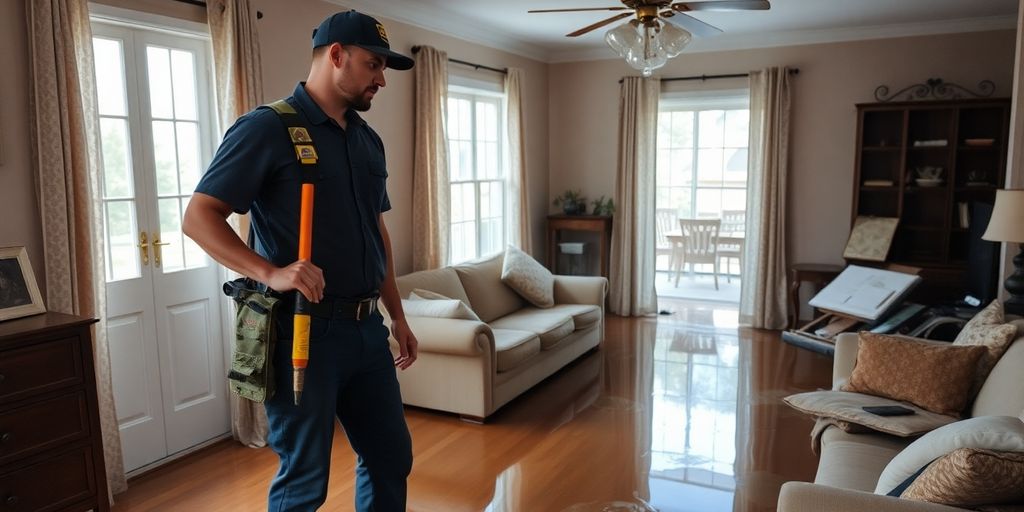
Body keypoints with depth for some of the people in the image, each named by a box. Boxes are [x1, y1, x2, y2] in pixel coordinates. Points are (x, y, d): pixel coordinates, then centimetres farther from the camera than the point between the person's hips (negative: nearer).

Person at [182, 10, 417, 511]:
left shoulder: (369, 141, 13)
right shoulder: (267, 128, -9)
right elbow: (199, 217, -13)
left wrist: (397, 315, 16)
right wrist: (270, 273, -27)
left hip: (366, 329, 7)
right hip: (304, 331, -7)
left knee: (391, 457, 17)